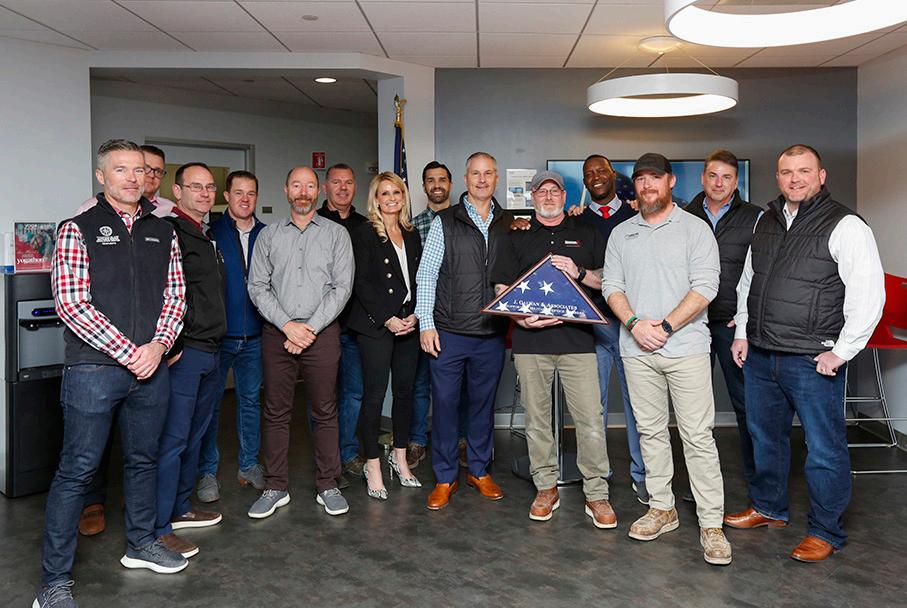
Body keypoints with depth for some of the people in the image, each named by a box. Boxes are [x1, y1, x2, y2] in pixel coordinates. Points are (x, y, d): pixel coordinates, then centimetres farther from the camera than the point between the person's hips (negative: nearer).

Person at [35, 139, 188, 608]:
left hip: (150, 367, 5)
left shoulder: (162, 232, 11)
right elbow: (70, 303, -11)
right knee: (77, 470, -1)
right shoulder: (78, 229, -3)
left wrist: (158, 345, -7)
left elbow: (176, 295, 10)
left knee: (143, 460, 17)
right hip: (94, 369, -4)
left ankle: (141, 543, 35)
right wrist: (127, 352, -15)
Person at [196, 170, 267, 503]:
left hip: (254, 335, 3)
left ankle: (248, 465, 26)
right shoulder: (211, 233, -3)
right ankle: (207, 472, 16)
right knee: (209, 402, 4)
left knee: (251, 399, 12)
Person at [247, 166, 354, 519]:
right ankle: (276, 488, 17)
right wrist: (287, 325, -9)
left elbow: (342, 287, -3)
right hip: (277, 332, 2)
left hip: (322, 333, -1)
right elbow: (257, 287, 4)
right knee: (276, 412, 6)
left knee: (325, 412, 4)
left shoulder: (336, 234, 5)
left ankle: (327, 486, 15)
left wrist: (311, 327, -11)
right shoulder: (268, 235, 10)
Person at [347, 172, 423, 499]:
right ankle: (372, 466, 7)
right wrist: (387, 319, -13)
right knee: (374, 395, -3)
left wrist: (414, 315, -2)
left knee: (405, 390, 10)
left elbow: (419, 281, 13)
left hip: (407, 323, 6)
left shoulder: (412, 235, 16)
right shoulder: (364, 233, -2)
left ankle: (399, 457, 24)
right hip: (375, 324, -6)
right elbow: (361, 282, -9)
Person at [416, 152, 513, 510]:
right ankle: (445, 478, 18)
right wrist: (426, 323, -8)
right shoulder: (445, 222, 0)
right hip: (448, 332, -2)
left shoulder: (509, 224, 8)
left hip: (492, 334, 2)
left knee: (483, 403, 13)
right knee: (444, 403, 3)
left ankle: (480, 470, 30)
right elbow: (426, 275, -2)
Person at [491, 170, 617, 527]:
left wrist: (579, 273, -6)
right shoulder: (518, 238, 14)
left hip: (577, 338, -1)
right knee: (537, 419, 7)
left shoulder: (586, 235, 15)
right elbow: (501, 289, 9)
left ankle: (596, 494, 7)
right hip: (531, 340, 1)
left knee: (590, 420, -5)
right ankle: (546, 488, 21)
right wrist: (520, 318, -8)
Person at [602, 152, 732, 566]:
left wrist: (666, 325, -15)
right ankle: (662, 508, 24)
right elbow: (612, 286, 8)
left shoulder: (695, 229, 1)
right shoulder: (621, 234, 13)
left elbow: (705, 287, -8)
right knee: (650, 431, 11)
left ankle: (711, 524, 4)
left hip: (685, 346, -4)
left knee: (698, 436, -4)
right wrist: (634, 323, -9)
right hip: (636, 350, 4)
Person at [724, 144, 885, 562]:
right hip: (759, 355, 7)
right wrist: (742, 333, 15)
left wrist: (841, 352, -14)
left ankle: (826, 532, 19)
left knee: (824, 449, 2)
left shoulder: (845, 226, -9)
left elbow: (868, 294, -14)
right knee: (765, 437, 19)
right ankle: (768, 508, 38)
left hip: (813, 362, -7)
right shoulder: (766, 222, 12)